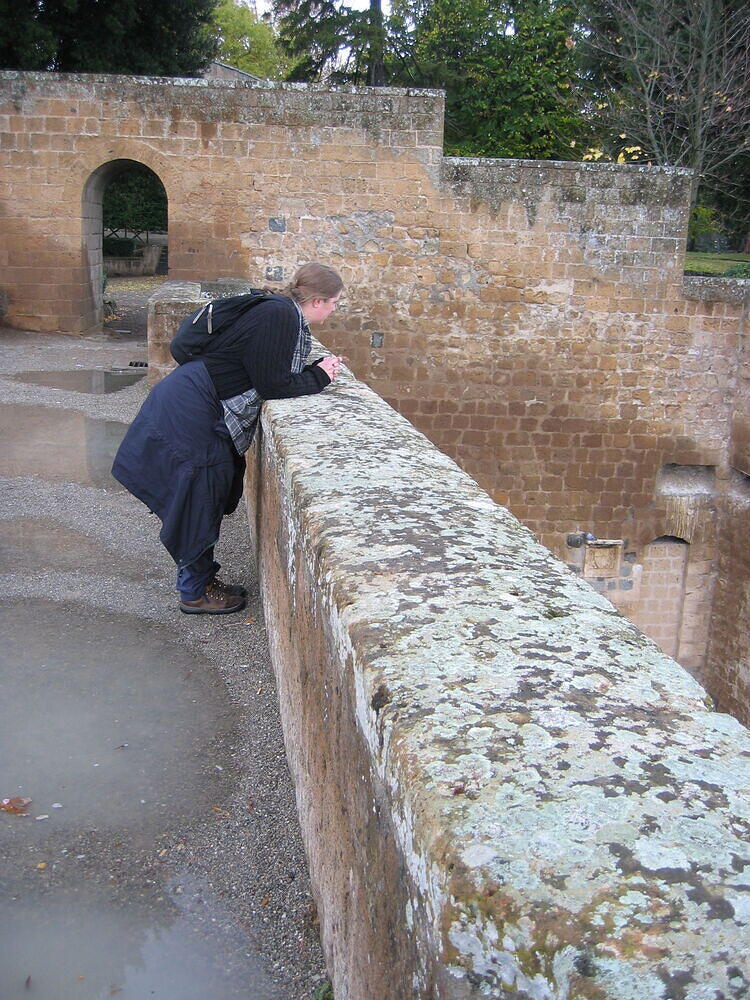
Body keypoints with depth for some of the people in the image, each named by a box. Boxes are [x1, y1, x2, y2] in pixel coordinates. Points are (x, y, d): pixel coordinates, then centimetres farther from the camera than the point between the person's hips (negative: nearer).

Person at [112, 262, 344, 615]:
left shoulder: (282, 313, 10)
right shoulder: (279, 316, -19)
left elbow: (273, 373, 14)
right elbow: (272, 386, -21)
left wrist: (319, 370, 2)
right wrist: (319, 378, -7)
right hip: (190, 412, -10)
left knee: (211, 500, 18)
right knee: (197, 504, 1)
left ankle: (202, 578, 31)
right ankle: (194, 592, 15)